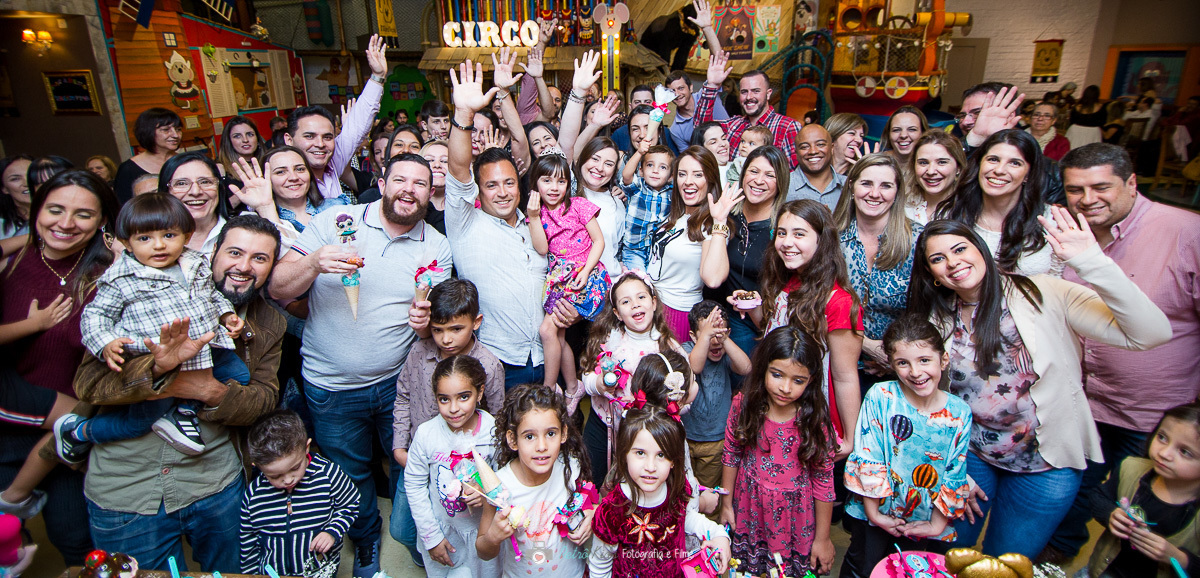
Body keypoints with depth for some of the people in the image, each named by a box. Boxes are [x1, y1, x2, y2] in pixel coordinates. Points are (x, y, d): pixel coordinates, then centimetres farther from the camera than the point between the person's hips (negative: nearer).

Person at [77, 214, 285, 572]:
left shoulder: (268, 324, 2)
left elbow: (265, 398, -3)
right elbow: (88, 382, -15)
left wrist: (212, 392, -22)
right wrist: (157, 366, -34)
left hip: (215, 485, 3)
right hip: (125, 490, -2)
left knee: (231, 570, 20)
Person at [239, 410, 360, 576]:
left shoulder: (327, 473, -10)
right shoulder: (253, 494, -4)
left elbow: (351, 505, 2)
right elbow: (247, 543, 10)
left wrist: (333, 532, -11)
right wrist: (252, 573, 10)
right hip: (270, 573, 2)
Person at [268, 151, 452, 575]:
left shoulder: (437, 247, -2)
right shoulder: (333, 223, -9)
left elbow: (437, 322, 1)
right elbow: (278, 289, -13)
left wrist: (426, 322, -23)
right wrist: (314, 262, -32)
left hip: (399, 381, 1)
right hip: (331, 387, -1)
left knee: (411, 465, 14)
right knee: (349, 473, 18)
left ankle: (413, 537, 44)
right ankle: (365, 540, 47)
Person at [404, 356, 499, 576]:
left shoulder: (494, 432, -19)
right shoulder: (426, 433, -17)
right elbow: (414, 485, -6)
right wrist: (431, 537, -4)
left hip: (483, 527, 0)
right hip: (440, 526, 1)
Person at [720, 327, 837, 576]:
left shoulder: (814, 419, -19)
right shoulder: (744, 405, -14)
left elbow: (824, 481, -11)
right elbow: (731, 455, -1)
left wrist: (822, 538, -4)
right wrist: (726, 503, 6)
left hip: (795, 518, -1)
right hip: (749, 513, 2)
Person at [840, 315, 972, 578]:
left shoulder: (960, 413, -8)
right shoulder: (880, 397, -16)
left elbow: (955, 476, -3)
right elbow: (867, 459, -14)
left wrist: (937, 525, -2)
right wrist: (874, 513, -11)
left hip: (931, 521, 2)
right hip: (876, 514, -2)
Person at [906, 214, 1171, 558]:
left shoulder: (1041, 295, -16)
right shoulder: (937, 322, -5)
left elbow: (1152, 333, -26)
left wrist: (1091, 261, -34)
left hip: (1044, 466, -2)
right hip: (968, 458, 3)